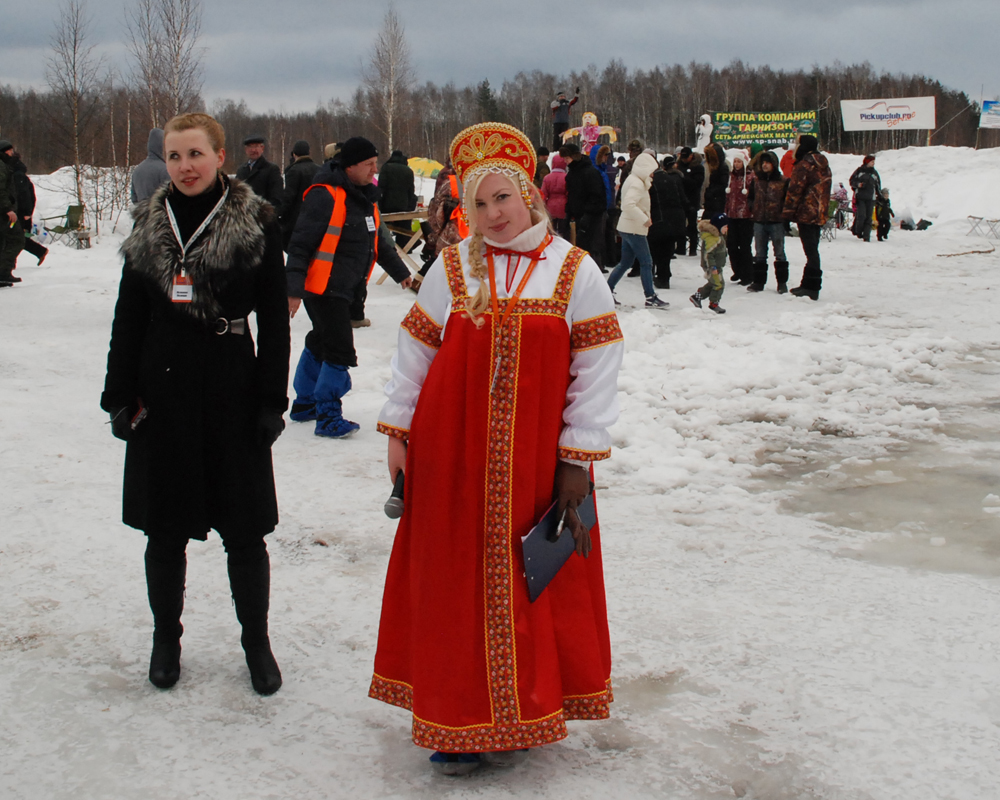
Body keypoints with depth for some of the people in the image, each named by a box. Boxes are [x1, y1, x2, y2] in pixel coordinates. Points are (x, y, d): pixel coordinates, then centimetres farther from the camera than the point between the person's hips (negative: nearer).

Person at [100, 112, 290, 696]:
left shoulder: (257, 225, -3)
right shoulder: (150, 225, 6)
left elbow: (274, 320, -3)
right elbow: (128, 319, 9)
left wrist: (271, 401, -7)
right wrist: (120, 396, 4)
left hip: (232, 392, -3)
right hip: (162, 394, 3)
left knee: (244, 530, 5)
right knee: (165, 528, 11)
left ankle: (257, 641, 23)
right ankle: (166, 638, 29)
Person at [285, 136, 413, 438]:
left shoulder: (365, 196, 10)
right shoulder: (325, 197, -19)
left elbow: (379, 239, 25)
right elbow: (300, 244, -20)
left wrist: (400, 272, 32)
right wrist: (294, 289, -24)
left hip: (345, 288, 10)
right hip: (323, 287, -10)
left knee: (320, 344, 20)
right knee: (339, 350, -10)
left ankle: (304, 404, 33)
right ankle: (328, 417, -1)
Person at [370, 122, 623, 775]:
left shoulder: (576, 271, -1)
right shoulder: (451, 268, 4)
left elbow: (597, 370, -2)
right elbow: (414, 354, 9)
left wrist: (579, 457, -6)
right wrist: (398, 434, 6)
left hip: (536, 457, -1)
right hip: (452, 452, 1)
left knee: (533, 583, 5)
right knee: (456, 583, 5)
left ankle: (526, 713, 21)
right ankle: (460, 723, 17)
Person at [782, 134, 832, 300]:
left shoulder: (805, 164, -12)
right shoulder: (823, 165, 16)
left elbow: (795, 190, -16)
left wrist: (787, 213, -13)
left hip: (806, 213, -9)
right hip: (820, 214, 9)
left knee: (810, 250, -8)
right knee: (812, 249, 13)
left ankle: (811, 287, -7)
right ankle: (810, 285, 17)